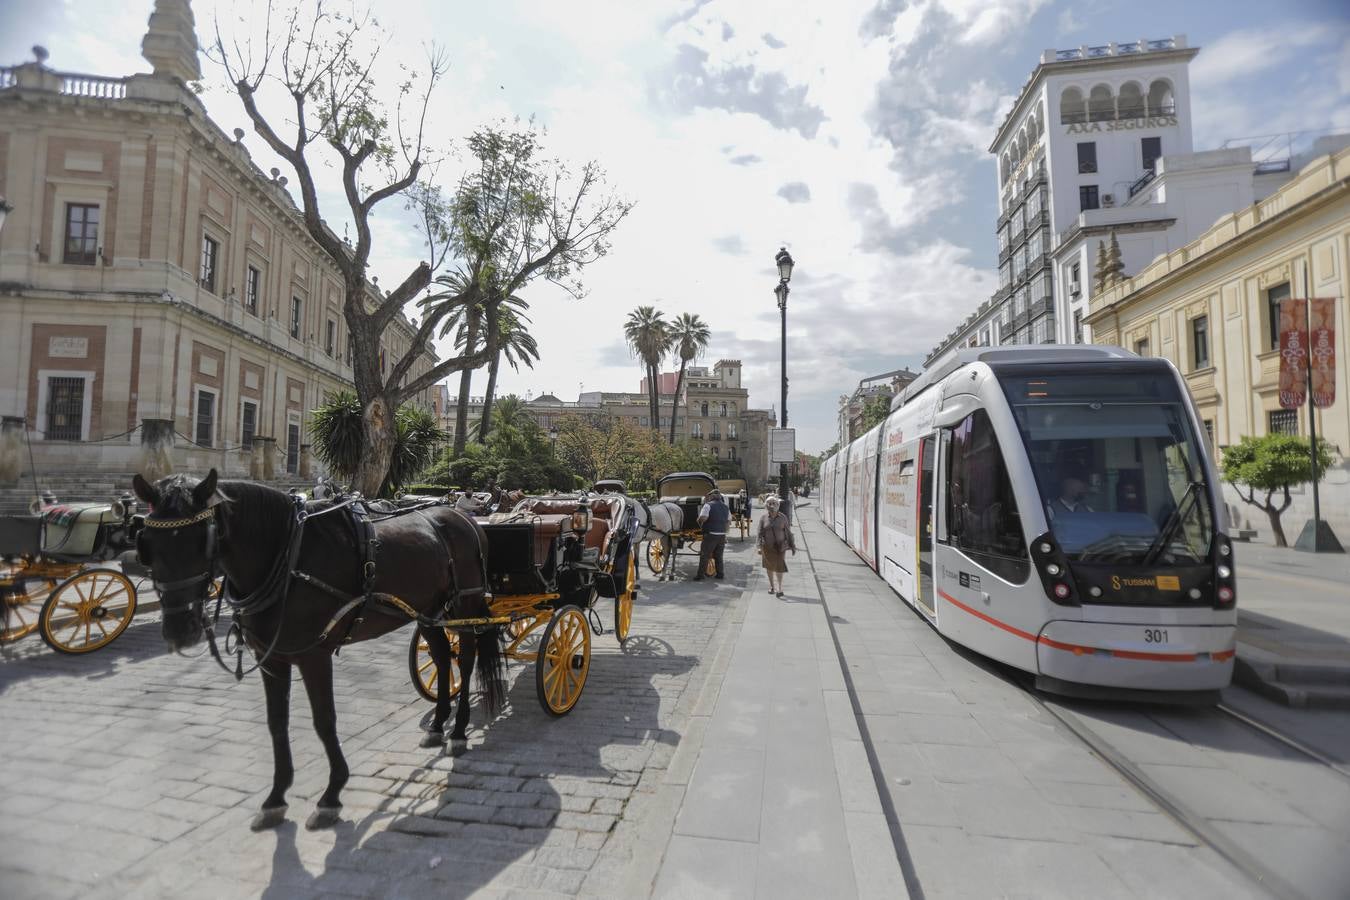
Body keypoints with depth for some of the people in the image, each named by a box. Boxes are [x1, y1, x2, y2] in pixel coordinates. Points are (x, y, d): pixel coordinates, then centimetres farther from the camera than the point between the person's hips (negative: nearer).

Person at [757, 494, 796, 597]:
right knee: (769, 567, 13)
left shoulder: (782, 517, -2)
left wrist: (792, 546, 2)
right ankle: (771, 586, 32)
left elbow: (788, 532, 2)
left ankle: (779, 588, -3)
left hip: (780, 546, -1)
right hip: (767, 547, 1)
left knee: (779, 566, -9)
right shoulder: (763, 518, -2)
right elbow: (760, 533, -3)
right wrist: (759, 547, -12)